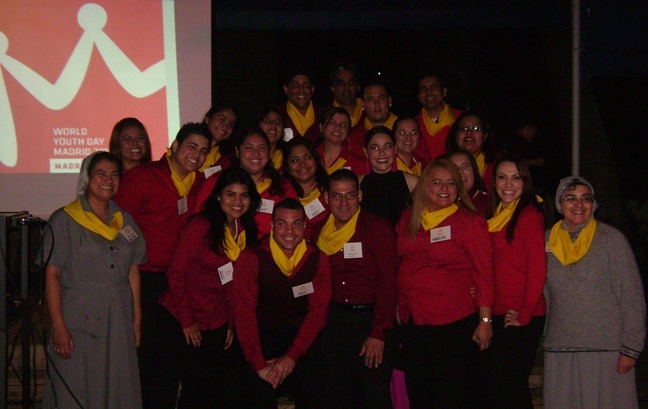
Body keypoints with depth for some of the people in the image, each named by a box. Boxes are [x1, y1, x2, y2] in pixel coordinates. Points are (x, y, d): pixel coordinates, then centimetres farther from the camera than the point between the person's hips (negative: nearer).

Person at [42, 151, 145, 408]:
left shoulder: (125, 221, 12)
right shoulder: (64, 220, -3)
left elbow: (133, 272, 13)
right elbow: (52, 274, -8)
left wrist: (137, 321, 7)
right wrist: (59, 327, -15)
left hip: (118, 323, 4)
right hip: (78, 322, -4)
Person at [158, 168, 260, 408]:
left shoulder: (246, 231, 6)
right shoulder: (201, 226, -14)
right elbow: (175, 275, -12)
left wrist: (232, 323, 6)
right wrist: (187, 321, -11)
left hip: (218, 323, 6)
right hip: (184, 323, -6)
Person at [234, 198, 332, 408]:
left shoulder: (318, 260, 0)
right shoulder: (251, 258, -8)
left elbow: (318, 310, -4)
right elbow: (244, 312, -11)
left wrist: (291, 356, -15)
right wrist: (259, 364, -18)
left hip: (301, 342, 2)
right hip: (262, 342, -2)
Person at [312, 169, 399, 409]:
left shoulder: (378, 228, -8)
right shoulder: (318, 232, 6)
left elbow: (388, 283, -11)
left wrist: (378, 333, -15)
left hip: (370, 318, -4)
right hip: (333, 320, 4)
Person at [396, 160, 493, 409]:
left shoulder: (470, 222, -4)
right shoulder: (409, 219, 10)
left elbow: (483, 273, -7)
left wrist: (485, 321, -12)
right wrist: (400, 307, 13)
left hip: (455, 323, -5)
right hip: (413, 320, 5)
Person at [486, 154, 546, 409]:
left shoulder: (529, 215, -12)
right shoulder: (495, 216, 13)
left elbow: (538, 270, -15)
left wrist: (524, 314, -14)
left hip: (523, 318, -8)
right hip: (499, 315, 8)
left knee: (509, 386, -4)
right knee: (498, 385, 13)